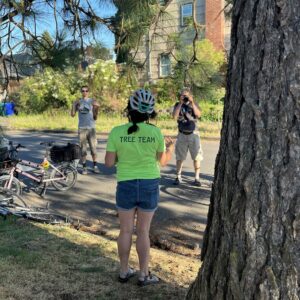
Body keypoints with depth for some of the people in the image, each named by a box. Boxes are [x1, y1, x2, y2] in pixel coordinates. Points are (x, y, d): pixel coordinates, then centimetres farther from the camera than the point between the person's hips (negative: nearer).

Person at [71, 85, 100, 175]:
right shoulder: (78, 102, 6)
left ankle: (95, 166, 11)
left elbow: (95, 117, -1)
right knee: (83, 148, 3)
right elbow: (73, 114, -1)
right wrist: (74, 105, -14)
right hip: (81, 128, 1)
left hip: (91, 128, -1)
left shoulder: (92, 102, 1)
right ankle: (84, 167, 8)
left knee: (93, 147, 1)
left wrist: (96, 109, -18)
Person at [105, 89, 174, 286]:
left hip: (126, 185, 0)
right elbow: (163, 161, 2)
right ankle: (144, 275, 23)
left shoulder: (116, 132, -11)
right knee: (143, 232, 12)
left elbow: (109, 162, -8)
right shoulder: (155, 132, -9)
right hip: (150, 185, 0)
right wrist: (171, 147, 22)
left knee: (125, 230, 15)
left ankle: (124, 272, 28)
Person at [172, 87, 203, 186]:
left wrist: (192, 102, -21)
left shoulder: (194, 104, 2)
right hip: (182, 134, 0)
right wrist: (180, 103, -18)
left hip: (193, 134, 0)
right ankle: (178, 177, 12)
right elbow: (175, 116, -15)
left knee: (197, 157, 0)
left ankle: (197, 178, 7)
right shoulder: (177, 105, 1)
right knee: (179, 157, 3)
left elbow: (198, 114, -15)